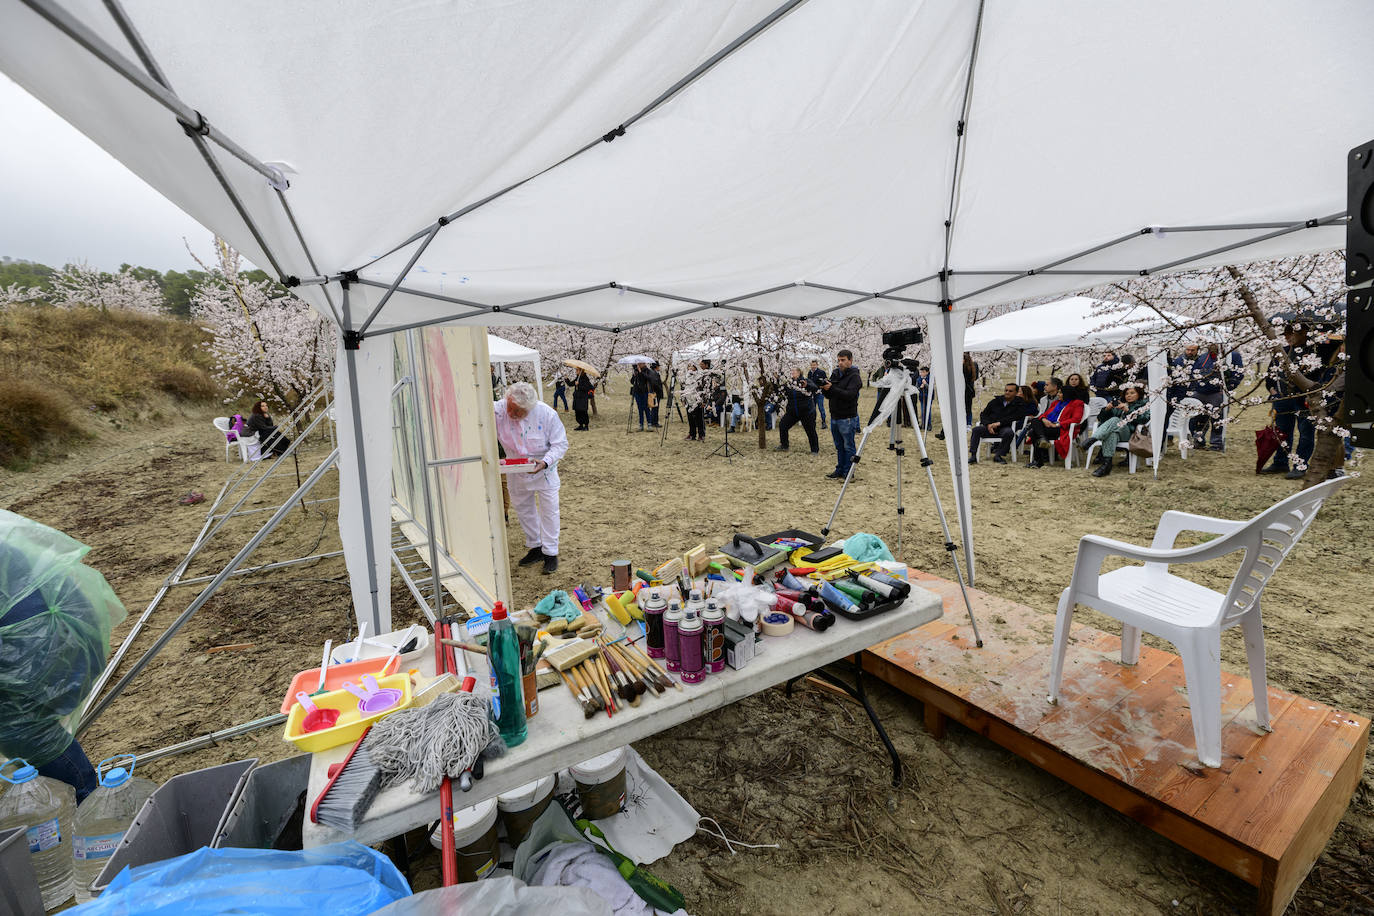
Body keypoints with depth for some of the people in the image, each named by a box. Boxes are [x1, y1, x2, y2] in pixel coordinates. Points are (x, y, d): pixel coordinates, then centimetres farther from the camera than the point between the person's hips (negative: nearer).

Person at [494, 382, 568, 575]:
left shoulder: (547, 414, -24)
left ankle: (551, 553, 15)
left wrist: (545, 462, -31)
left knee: (549, 510, 1)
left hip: (544, 470, -3)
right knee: (522, 508, 15)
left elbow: (560, 443, -16)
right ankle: (535, 547, 33)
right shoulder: (499, 409, -21)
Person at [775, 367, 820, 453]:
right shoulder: (789, 382, 4)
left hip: (807, 412, -5)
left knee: (810, 430, 0)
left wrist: (807, 385, -46)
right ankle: (783, 446, 20)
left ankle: (815, 450, 15)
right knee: (782, 425, 4)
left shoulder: (805, 380, -10)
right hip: (792, 412, 5)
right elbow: (783, 394, 12)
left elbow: (814, 388, -26)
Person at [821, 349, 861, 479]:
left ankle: (847, 474, 8)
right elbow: (829, 395, 11)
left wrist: (832, 388, -28)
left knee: (848, 447, 2)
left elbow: (849, 395, -23)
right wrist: (824, 389, -11)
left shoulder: (854, 377, -9)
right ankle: (839, 470, 24)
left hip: (847, 418, -7)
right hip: (834, 417, 7)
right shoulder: (835, 374, 11)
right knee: (839, 447, 15)